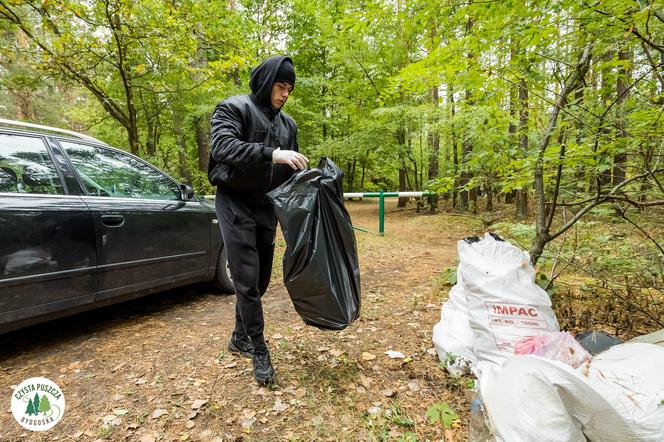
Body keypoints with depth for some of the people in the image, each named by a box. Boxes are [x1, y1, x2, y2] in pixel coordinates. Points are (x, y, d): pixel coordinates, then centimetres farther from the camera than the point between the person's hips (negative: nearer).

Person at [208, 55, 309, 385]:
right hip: (235, 203, -6)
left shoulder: (287, 124, 15)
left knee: (260, 279, 10)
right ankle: (258, 349, 6)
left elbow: (291, 169, 16)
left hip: (267, 206, 6)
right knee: (246, 278, -8)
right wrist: (270, 153, -33)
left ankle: (240, 338, 28)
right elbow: (221, 146, -22)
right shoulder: (233, 108, -3)